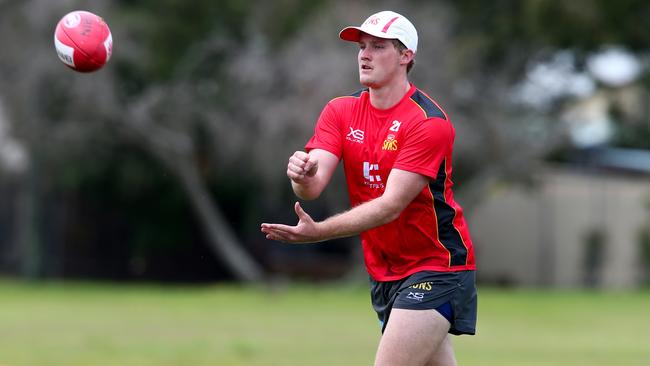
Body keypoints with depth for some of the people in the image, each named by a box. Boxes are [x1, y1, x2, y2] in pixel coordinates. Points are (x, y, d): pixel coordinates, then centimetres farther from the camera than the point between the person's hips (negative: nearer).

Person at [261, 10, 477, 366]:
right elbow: (314, 185, -9)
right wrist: (303, 176, -35)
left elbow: (390, 206, -24)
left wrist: (318, 232, -34)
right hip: (384, 271, 7)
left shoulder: (428, 121, -17)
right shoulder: (340, 112, 3)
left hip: (435, 266, -6)